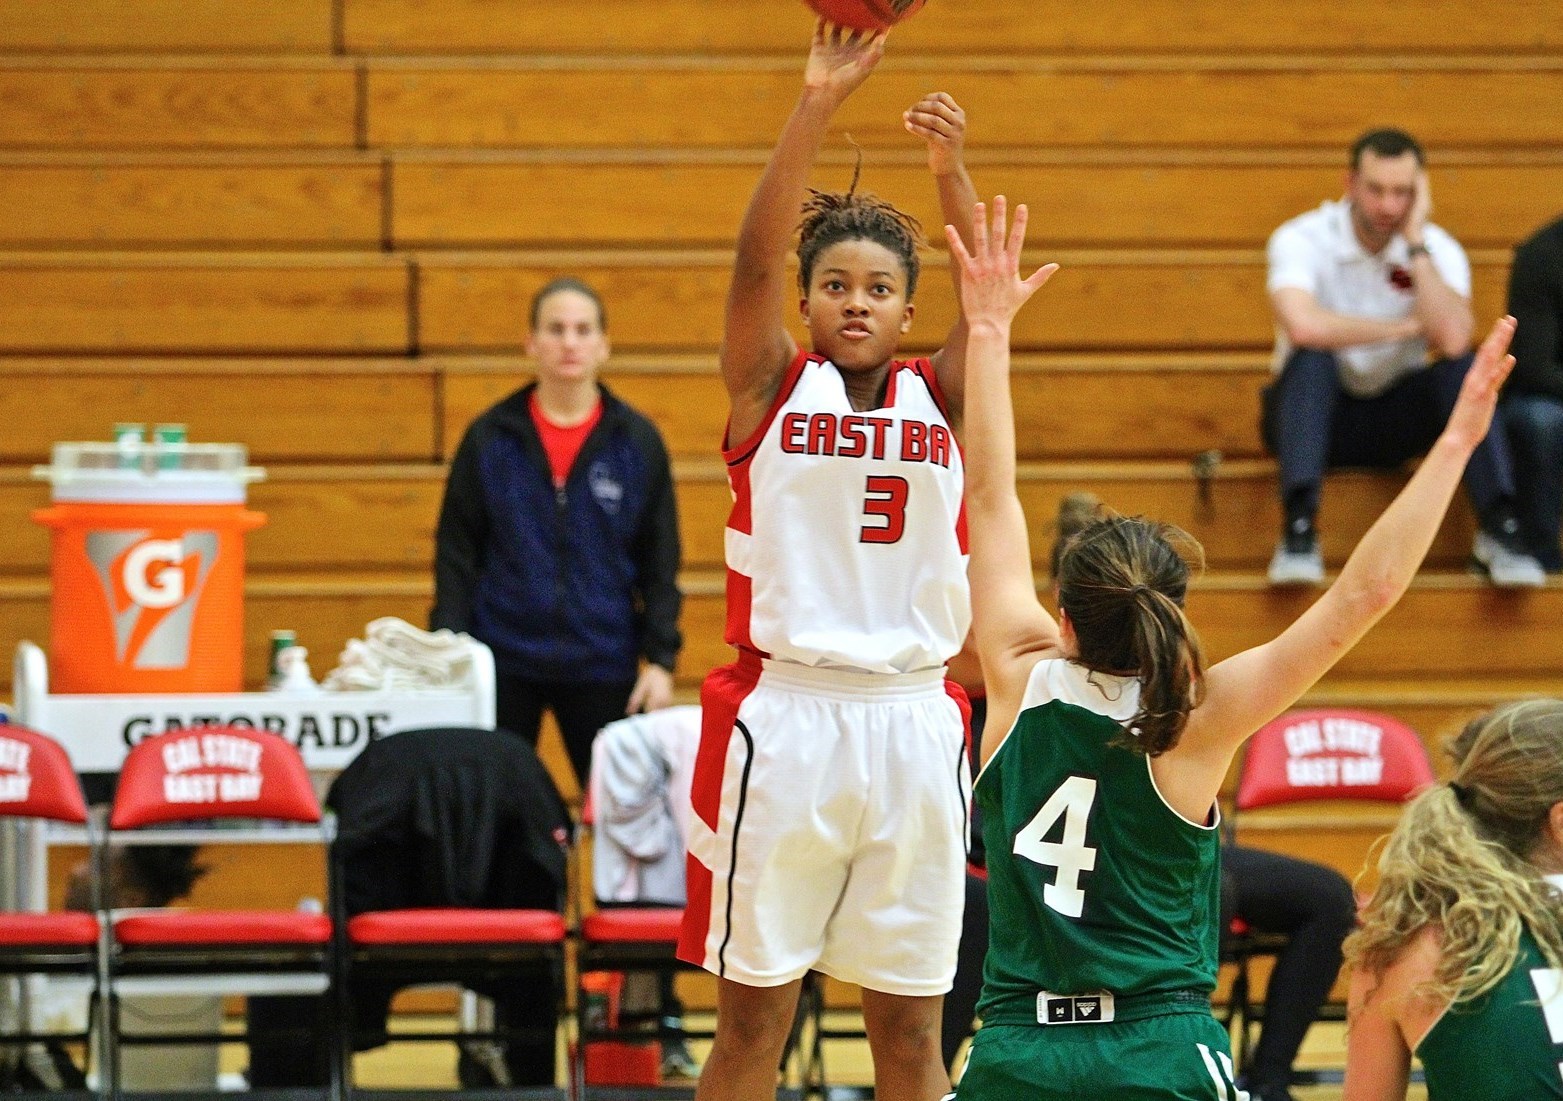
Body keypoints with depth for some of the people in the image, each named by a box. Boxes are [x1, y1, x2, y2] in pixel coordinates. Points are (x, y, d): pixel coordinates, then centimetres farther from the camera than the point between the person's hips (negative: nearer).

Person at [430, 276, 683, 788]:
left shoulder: (637, 440, 3)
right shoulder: (489, 438, 3)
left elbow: (660, 563, 5)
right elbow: (455, 554, 4)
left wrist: (661, 659, -2)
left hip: (603, 668, 0)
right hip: (503, 665, 0)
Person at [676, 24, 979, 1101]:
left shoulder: (938, 399, 8)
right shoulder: (772, 387, 4)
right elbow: (757, 256, -11)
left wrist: (954, 176, -26)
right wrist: (815, 110, -24)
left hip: (911, 720, 2)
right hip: (782, 717, -2)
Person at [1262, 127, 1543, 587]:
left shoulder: (1438, 250, -7)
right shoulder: (1303, 239, -16)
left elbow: (1453, 340, -27)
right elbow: (1301, 325, -38)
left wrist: (1416, 243, -24)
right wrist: (1403, 328, -25)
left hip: (1394, 423, 2)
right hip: (1317, 416, -2)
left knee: (1463, 368, -25)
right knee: (1313, 355, -33)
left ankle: (1499, 527, -24)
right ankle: (1298, 528, -40)